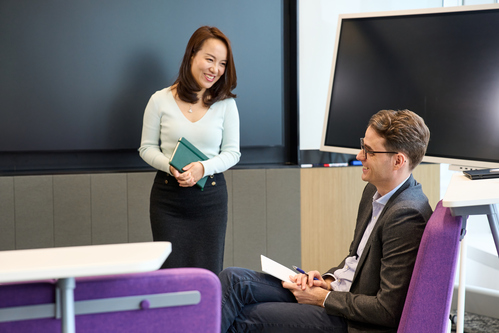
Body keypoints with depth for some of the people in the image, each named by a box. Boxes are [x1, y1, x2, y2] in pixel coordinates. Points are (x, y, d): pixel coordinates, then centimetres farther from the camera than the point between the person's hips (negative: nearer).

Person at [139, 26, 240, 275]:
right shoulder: (161, 100, 1)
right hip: (168, 197, 0)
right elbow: (147, 148, 6)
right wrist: (171, 167, -14)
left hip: (210, 197, 1)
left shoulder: (226, 104, 2)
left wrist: (203, 167, -14)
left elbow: (232, 152, 4)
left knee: (208, 274, 1)